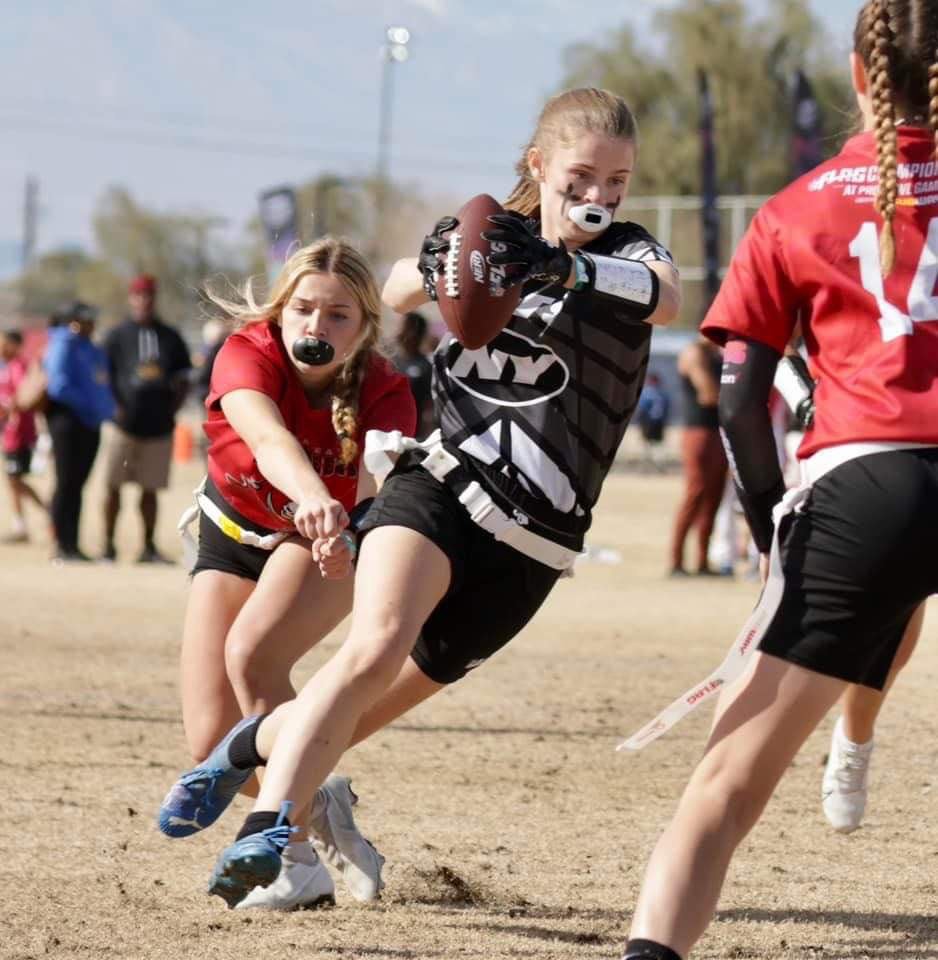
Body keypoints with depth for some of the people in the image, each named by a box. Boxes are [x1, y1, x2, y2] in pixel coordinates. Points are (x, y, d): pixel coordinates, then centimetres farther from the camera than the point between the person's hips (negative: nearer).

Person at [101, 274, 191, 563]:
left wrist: (171, 409, 1)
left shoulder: (170, 338, 12)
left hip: (159, 427, 2)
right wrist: (114, 407, -10)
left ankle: (149, 547, 13)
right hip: (126, 424, -2)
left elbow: (182, 380, 16)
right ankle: (108, 545, 4)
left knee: (150, 489, 7)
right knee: (113, 485, -2)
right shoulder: (118, 336, 4)